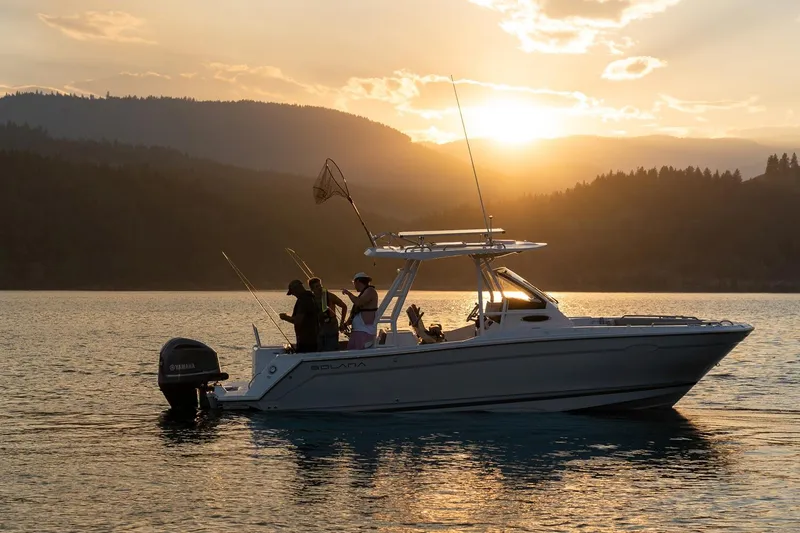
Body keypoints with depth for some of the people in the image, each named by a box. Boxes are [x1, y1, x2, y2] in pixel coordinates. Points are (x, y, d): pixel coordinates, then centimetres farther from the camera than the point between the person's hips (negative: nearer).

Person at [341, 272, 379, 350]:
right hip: (357, 331, 9)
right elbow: (355, 313, 26)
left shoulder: (370, 291, -6)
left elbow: (358, 302, -24)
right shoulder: (363, 293, 22)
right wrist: (346, 324, 14)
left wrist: (349, 293, -8)